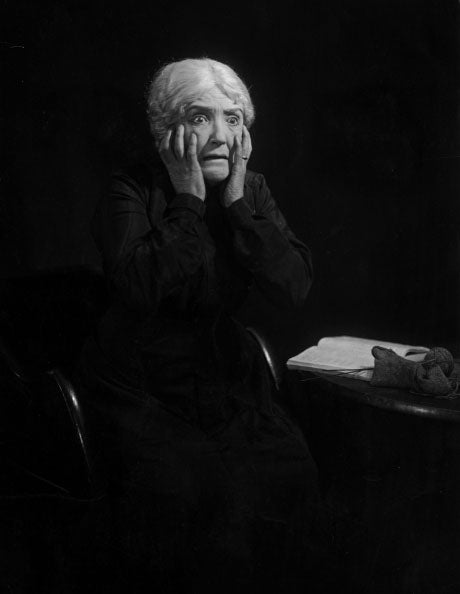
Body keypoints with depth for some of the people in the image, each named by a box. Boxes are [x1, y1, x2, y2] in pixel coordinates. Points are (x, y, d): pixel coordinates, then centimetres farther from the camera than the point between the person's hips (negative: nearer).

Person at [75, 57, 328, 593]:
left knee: (287, 476, -15)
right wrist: (188, 200, -20)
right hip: (142, 391, -3)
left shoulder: (253, 191, 4)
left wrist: (236, 201, -14)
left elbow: (294, 288, -10)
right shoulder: (130, 192, -7)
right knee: (183, 486, -25)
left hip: (230, 378, 4)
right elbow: (143, 286, -26)